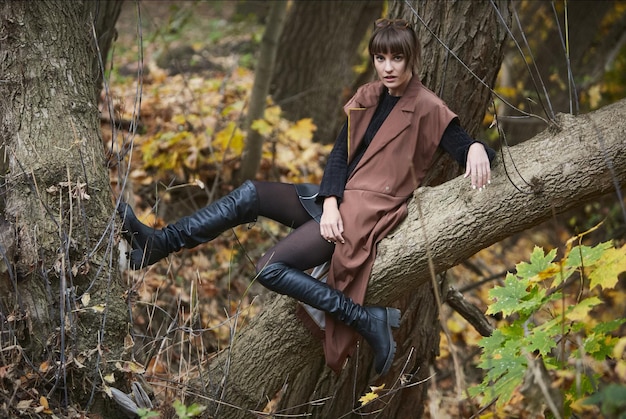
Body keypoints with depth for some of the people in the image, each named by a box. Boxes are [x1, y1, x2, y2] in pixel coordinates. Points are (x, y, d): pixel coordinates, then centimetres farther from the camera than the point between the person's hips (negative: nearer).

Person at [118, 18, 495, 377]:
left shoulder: (428, 109, -9)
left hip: (369, 211, -8)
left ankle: (369, 320, -17)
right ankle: (157, 245, 0)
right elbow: (340, 154, 4)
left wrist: (478, 149, -38)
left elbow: (465, 147, -12)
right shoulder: (368, 97, 10)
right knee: (251, 194, -2)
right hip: (335, 199, 8)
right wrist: (329, 203, -12)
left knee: (271, 269, -21)